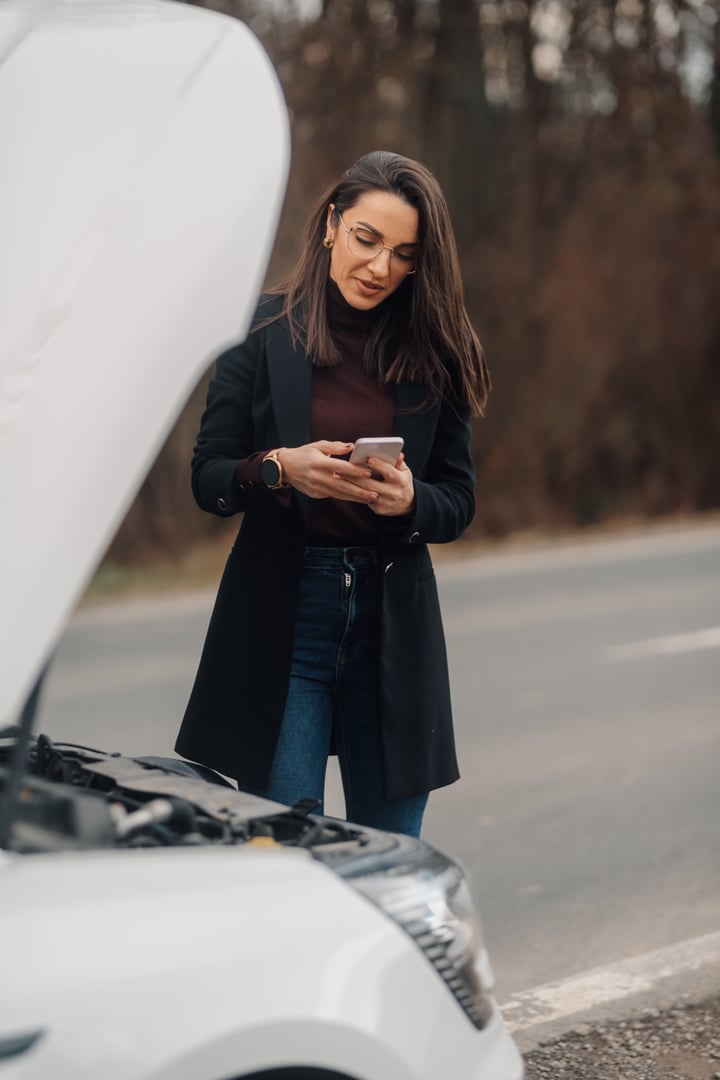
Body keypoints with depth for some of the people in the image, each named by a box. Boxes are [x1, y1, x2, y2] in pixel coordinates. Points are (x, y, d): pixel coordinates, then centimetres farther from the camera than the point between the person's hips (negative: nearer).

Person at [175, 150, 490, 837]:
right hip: (281, 617, -2)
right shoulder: (265, 330, 0)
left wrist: (409, 498, -14)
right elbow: (207, 478, 1)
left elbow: (459, 502, 7)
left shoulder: (434, 352, 5)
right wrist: (280, 468, -18)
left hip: (393, 619, 2)